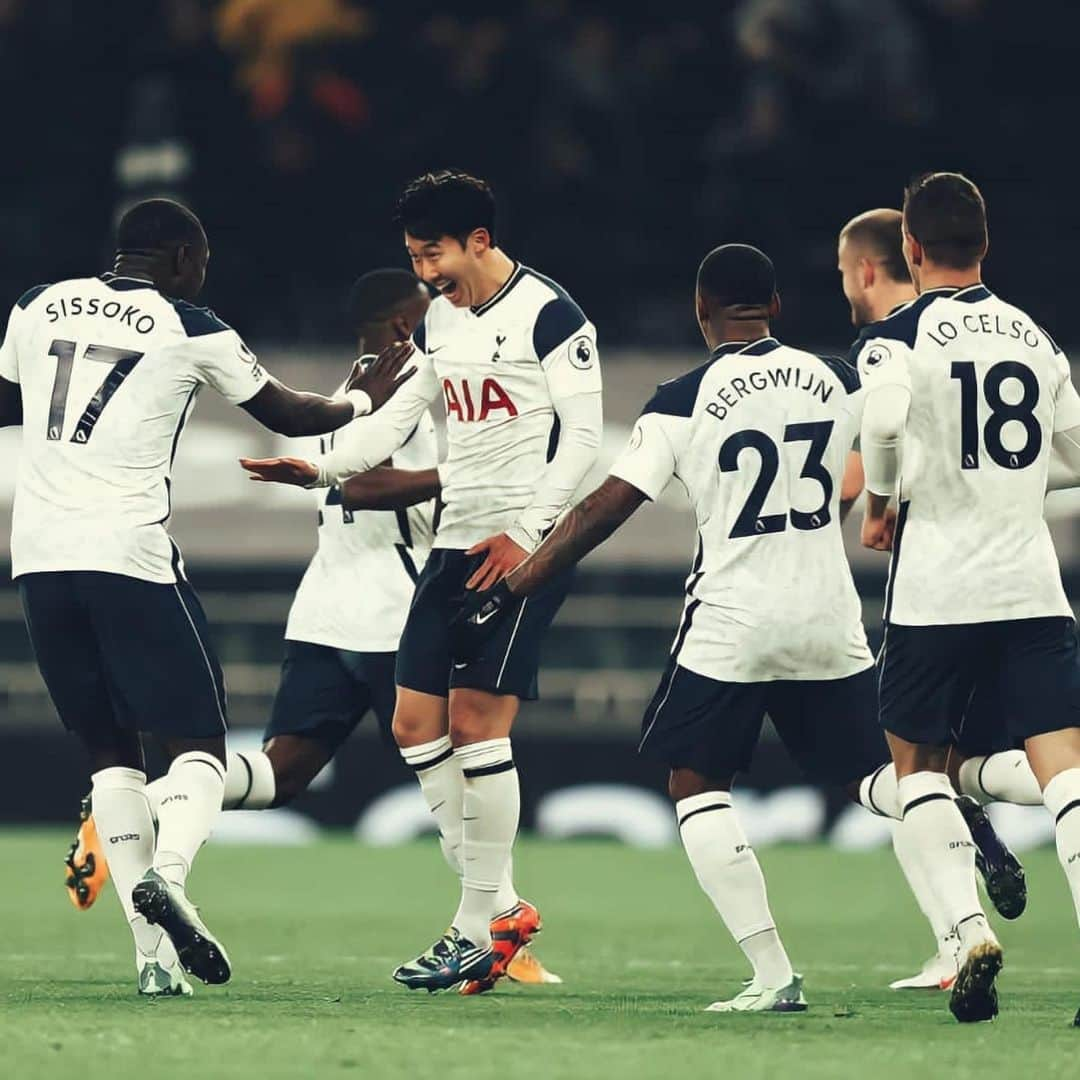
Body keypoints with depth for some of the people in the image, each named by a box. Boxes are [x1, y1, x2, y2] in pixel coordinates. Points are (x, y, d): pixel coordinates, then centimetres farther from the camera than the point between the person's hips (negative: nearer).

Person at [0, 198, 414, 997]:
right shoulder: (191, 331, 0)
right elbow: (286, 415, 13)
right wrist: (362, 400, 30)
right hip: (127, 554, -4)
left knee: (111, 748, 11)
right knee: (199, 743, 6)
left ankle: (152, 955, 1)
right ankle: (166, 875, -24)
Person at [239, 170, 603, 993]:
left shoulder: (549, 315, -10)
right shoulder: (439, 318, 13)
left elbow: (584, 436, -12)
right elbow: (402, 415, 18)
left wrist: (525, 535, -18)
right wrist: (325, 468, 3)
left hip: (524, 547, -8)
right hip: (456, 543, 8)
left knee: (475, 723, -12)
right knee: (417, 725, 3)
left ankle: (480, 925, -3)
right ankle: (499, 904, 12)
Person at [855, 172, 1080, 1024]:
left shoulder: (897, 336, -3)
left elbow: (884, 418, -24)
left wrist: (880, 504, -7)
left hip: (936, 585, -3)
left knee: (918, 762, 13)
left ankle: (970, 929, -5)